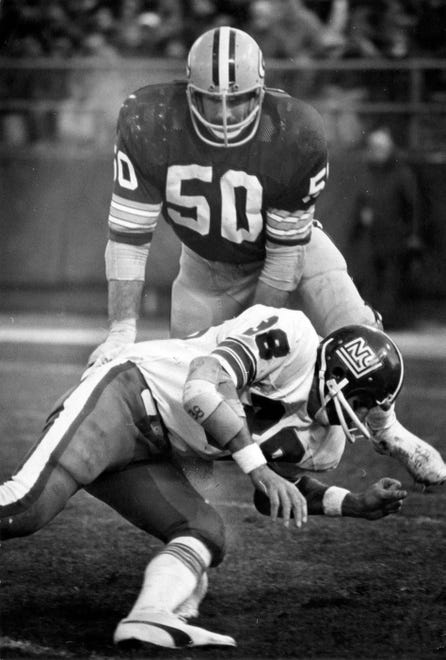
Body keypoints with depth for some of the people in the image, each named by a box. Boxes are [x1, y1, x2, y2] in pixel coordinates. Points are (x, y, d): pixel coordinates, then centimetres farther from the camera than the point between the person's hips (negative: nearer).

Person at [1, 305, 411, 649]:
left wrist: (354, 504, 10)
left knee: (206, 536, -9)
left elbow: (272, 494, 22)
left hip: (150, 458, 9)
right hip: (123, 402, -9)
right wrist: (258, 468, -32)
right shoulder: (290, 336, -18)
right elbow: (202, 390, -28)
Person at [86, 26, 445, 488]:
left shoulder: (297, 136, -33)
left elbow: (285, 249, -22)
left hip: (292, 244, -1)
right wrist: (123, 327, -29)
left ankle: (385, 431, 11)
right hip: (208, 265, 1)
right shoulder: (149, 125, -30)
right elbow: (128, 235, -23)